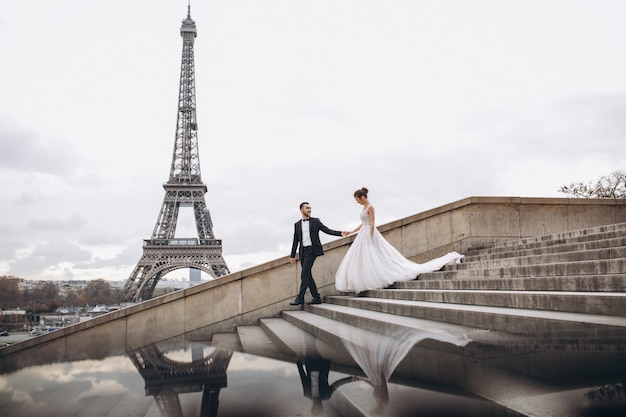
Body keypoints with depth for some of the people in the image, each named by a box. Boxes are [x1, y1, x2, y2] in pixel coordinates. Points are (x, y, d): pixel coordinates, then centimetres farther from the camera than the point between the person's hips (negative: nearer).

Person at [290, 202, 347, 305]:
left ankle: (300, 297, -12)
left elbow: (327, 230, 1)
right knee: (308, 275, 3)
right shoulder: (297, 224, 15)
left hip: (312, 250, -4)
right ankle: (316, 298, 10)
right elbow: (295, 241, 15)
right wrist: (292, 256, 10)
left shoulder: (315, 221, 8)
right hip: (303, 251, 4)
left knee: (304, 274, -14)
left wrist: (340, 233, -13)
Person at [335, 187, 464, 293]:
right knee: (360, 260, 4)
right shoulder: (364, 208, 16)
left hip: (370, 235, -10)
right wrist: (351, 232, 23)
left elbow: (372, 224, -17)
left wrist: (370, 239, -22)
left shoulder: (370, 207, -12)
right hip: (363, 235, 10)